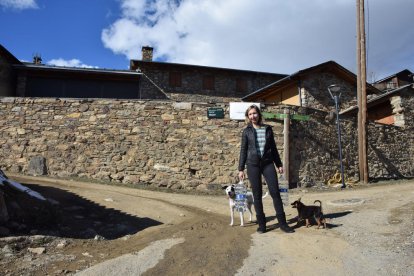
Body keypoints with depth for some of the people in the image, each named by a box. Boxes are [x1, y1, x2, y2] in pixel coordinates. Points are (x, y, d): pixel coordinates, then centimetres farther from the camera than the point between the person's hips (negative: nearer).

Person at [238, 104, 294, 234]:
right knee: (257, 195, 3)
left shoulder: (268, 129, 9)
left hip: (268, 163, 1)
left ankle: (282, 223, 6)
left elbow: (273, 147, 13)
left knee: (275, 192, -3)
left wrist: (279, 164, 10)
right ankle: (261, 224, 12)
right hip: (253, 164, -1)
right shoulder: (247, 131, 4)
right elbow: (243, 150, 4)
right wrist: (241, 169, -1)